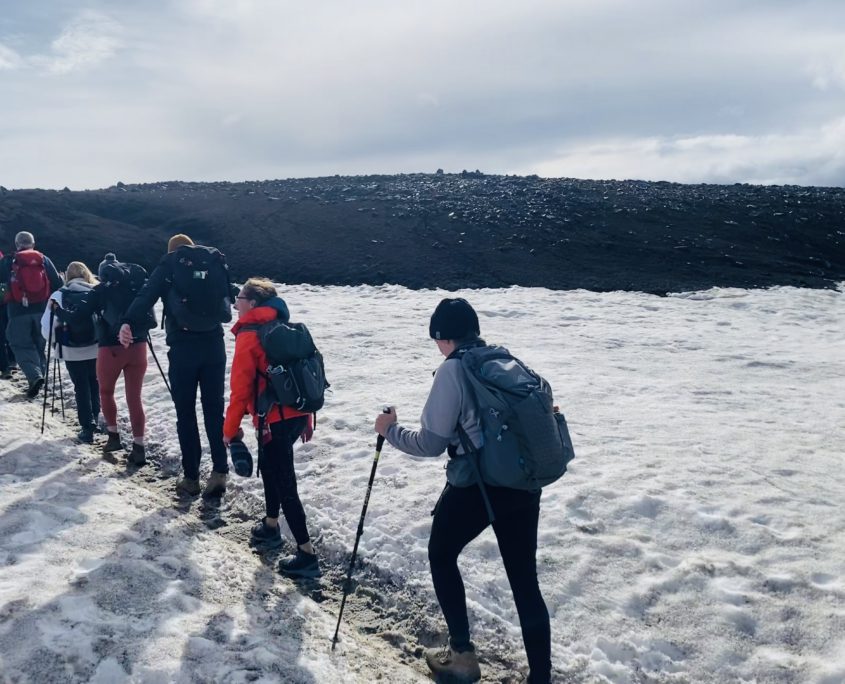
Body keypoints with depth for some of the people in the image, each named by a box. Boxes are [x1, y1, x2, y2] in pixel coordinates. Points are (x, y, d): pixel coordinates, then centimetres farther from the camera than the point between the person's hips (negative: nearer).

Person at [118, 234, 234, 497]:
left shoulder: (168, 264, 4)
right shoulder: (215, 261, 13)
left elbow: (146, 295, -11)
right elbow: (228, 297, 15)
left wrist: (128, 323, -23)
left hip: (183, 345, -2)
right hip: (214, 344, 2)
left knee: (185, 412, 7)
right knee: (214, 409, 10)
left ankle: (191, 477, 12)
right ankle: (219, 471, 2)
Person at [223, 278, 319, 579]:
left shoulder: (249, 336, -11)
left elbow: (241, 387, -14)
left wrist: (231, 428, -4)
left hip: (275, 420, -9)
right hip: (296, 415, 9)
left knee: (284, 485, -2)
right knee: (269, 466, 27)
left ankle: (307, 554, 1)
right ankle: (271, 527, 41)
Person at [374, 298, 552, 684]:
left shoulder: (453, 370, -10)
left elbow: (431, 443, -10)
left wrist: (390, 431, 6)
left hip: (474, 486, -6)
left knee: (441, 556, 20)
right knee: (524, 579, 14)